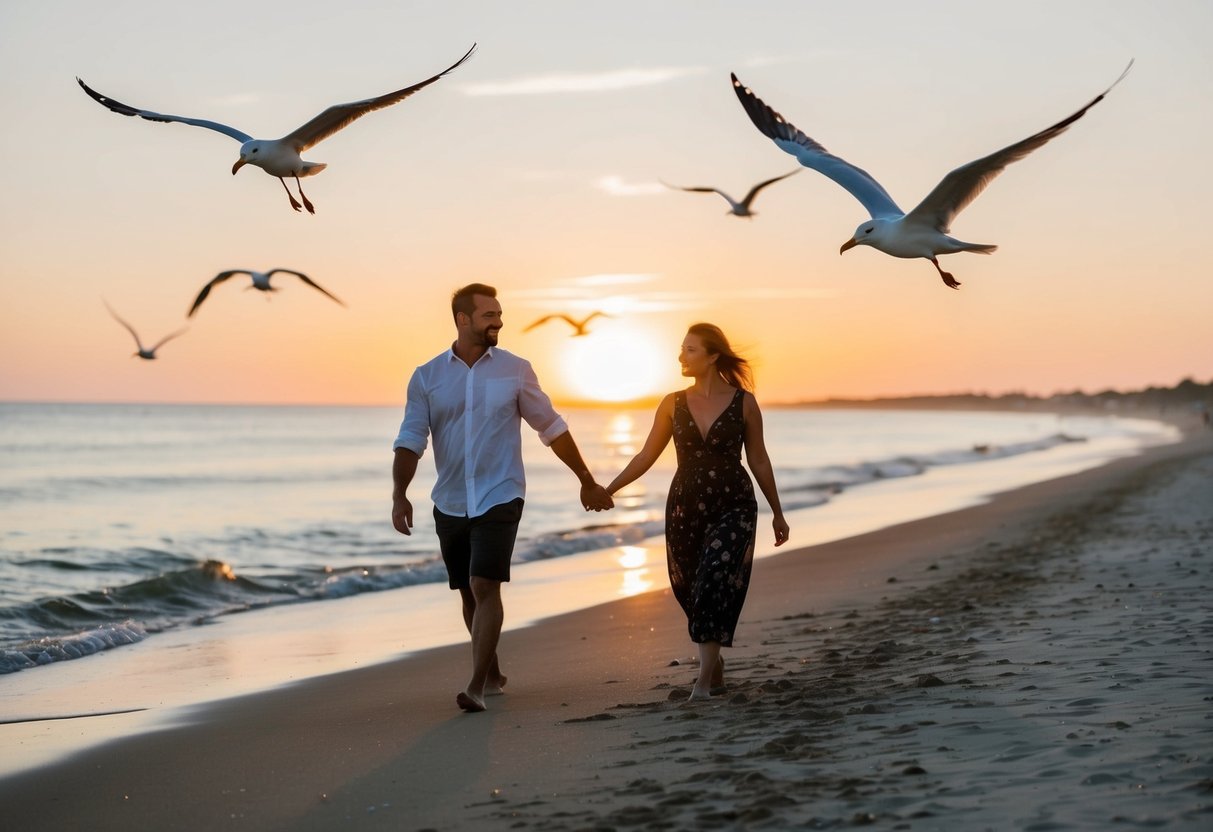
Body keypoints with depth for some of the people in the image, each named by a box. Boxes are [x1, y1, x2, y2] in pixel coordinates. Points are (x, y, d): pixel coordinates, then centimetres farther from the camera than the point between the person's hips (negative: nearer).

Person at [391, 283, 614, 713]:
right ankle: (492, 673, 32)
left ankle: (476, 686, -16)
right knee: (469, 593, 13)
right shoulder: (426, 377, 0)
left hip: (499, 498, -3)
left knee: (485, 587, -16)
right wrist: (399, 495, -20)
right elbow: (410, 441, -5)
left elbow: (551, 427, 6)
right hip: (449, 504, 3)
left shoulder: (515, 370, -2)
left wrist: (587, 481, 11)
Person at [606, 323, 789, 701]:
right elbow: (647, 456, 7)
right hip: (685, 508, 3)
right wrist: (609, 489, 0)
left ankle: (704, 680, -15)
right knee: (689, 588, 7)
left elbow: (759, 460, 5)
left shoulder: (743, 402, -2)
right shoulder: (673, 404, 3)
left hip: (733, 507, -3)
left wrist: (777, 512, 9)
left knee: (716, 584, -16)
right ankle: (714, 663, 29)